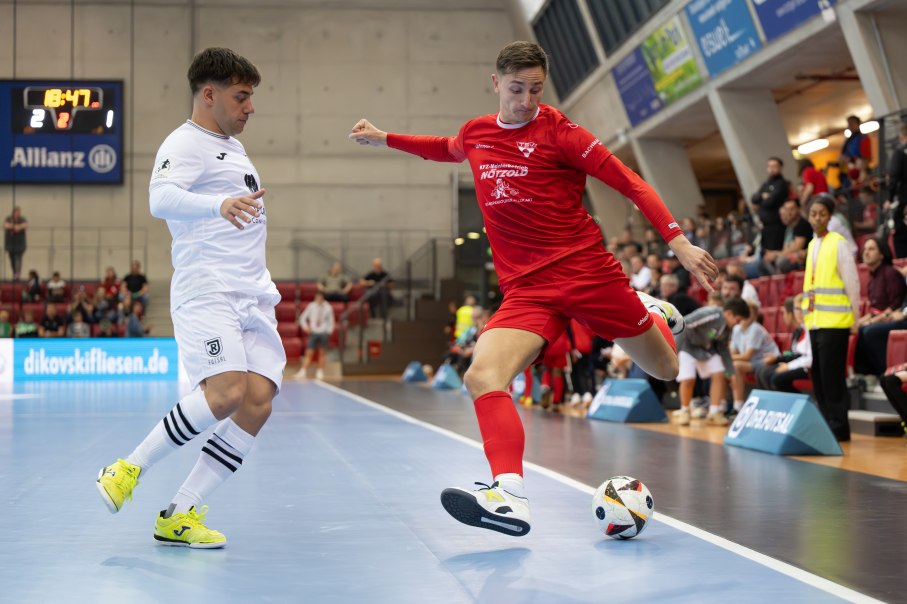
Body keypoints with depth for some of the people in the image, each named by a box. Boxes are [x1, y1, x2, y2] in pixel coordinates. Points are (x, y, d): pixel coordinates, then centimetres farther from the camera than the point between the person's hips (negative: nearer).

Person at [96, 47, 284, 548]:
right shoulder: (185, 144, -5)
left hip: (253, 297, 8)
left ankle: (179, 516, -3)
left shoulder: (233, 146, 23)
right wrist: (219, 205, -41)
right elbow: (161, 198, -25)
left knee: (258, 401, -7)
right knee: (225, 394, -23)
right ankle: (129, 470, -3)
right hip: (205, 291, -8)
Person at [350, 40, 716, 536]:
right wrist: (385, 139, 34)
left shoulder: (557, 131, -6)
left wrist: (678, 241, -16)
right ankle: (509, 499, -32)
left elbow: (629, 183, -7)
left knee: (667, 370, 11)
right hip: (526, 288, 3)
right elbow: (449, 148, 36)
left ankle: (654, 314, 46)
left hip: (585, 268, -3)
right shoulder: (475, 133, 9)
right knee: (482, 378, -24)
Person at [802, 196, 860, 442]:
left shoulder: (838, 244, -6)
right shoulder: (812, 246, 16)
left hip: (834, 321, -7)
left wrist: (855, 316, -9)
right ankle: (827, 425, 15)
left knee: (832, 375, -7)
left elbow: (852, 282, -7)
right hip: (815, 321, 7)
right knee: (818, 376, 8)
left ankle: (839, 427, -2)